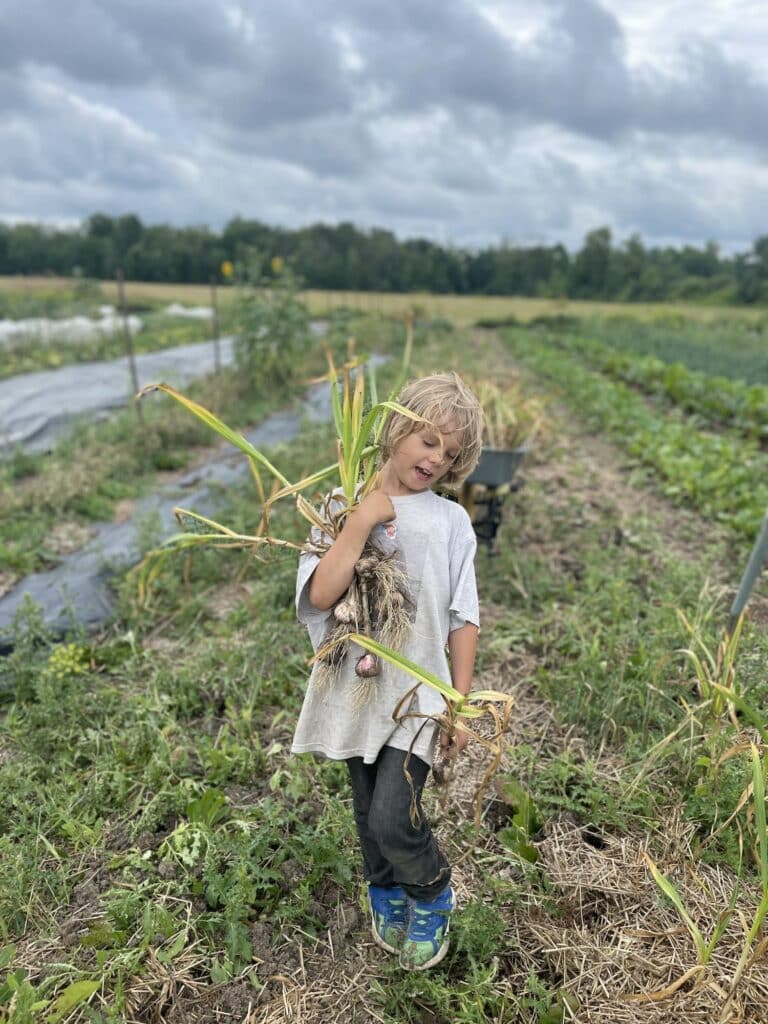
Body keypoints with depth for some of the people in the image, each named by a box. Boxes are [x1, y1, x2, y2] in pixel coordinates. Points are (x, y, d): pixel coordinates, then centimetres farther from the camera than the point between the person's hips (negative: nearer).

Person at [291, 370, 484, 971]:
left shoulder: (450, 520, -3)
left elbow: (463, 620, 0)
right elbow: (320, 596, -17)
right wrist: (363, 520, -22)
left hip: (420, 692, -2)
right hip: (358, 688, 2)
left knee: (393, 818, -8)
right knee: (369, 814, 18)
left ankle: (433, 896, 28)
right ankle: (388, 897, 50)